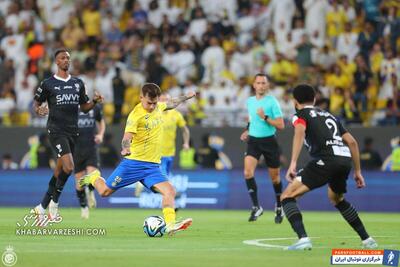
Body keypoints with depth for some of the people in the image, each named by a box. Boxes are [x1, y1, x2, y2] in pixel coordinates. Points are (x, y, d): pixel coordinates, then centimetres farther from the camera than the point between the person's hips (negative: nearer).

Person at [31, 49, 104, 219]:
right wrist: (39, 110, -16)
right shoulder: (48, 84, -1)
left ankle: (42, 207, 19)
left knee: (59, 172, 8)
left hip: (72, 131, 5)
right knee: (69, 167, -22)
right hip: (56, 130, -5)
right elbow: (36, 103, 7)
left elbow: (84, 108, 18)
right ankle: (54, 202, -4)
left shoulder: (78, 83, 12)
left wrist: (94, 101, -2)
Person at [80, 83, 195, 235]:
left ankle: (170, 225, -25)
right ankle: (94, 178, 35)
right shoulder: (136, 114, -15)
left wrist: (186, 97, 41)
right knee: (105, 191, 3)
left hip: (153, 166, 5)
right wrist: (126, 148, -46)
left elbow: (171, 104, 31)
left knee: (169, 192, -18)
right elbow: (127, 137, -26)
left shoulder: (158, 107, 7)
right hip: (134, 163, -5)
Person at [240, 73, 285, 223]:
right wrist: (248, 131, 13)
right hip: (253, 141, 3)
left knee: (274, 177, 8)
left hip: (269, 142, -3)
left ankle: (279, 207, 29)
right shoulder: (249, 101, 7)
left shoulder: (272, 102, -9)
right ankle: (256, 207, -12)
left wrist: (265, 117, -22)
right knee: (248, 172, -18)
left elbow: (281, 125, -13)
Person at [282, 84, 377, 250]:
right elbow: (352, 142, 28)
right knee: (336, 199, 35)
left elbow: (299, 132, -10)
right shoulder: (329, 116, 33)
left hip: (327, 159, -7)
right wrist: (357, 171, 33)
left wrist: (293, 163, -20)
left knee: (287, 196, -1)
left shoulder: (300, 115, 14)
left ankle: (303, 239, -22)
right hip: (346, 158, 7)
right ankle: (367, 239, 33)